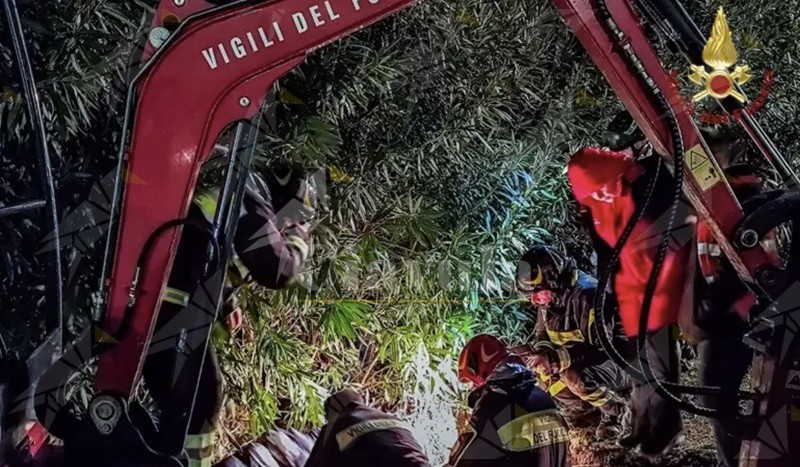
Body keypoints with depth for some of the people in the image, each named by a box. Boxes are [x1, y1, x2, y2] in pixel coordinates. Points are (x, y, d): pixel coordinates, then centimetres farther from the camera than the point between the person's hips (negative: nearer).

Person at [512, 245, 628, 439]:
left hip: (617, 360, -9)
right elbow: (542, 335, 7)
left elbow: (602, 346, -32)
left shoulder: (587, 296, -30)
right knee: (537, 364, -8)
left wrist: (555, 359, -39)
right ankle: (577, 406, 9)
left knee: (574, 375, -34)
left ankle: (613, 410, -7)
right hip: (579, 363, 9)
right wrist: (533, 349, -18)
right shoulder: (551, 297, -3)